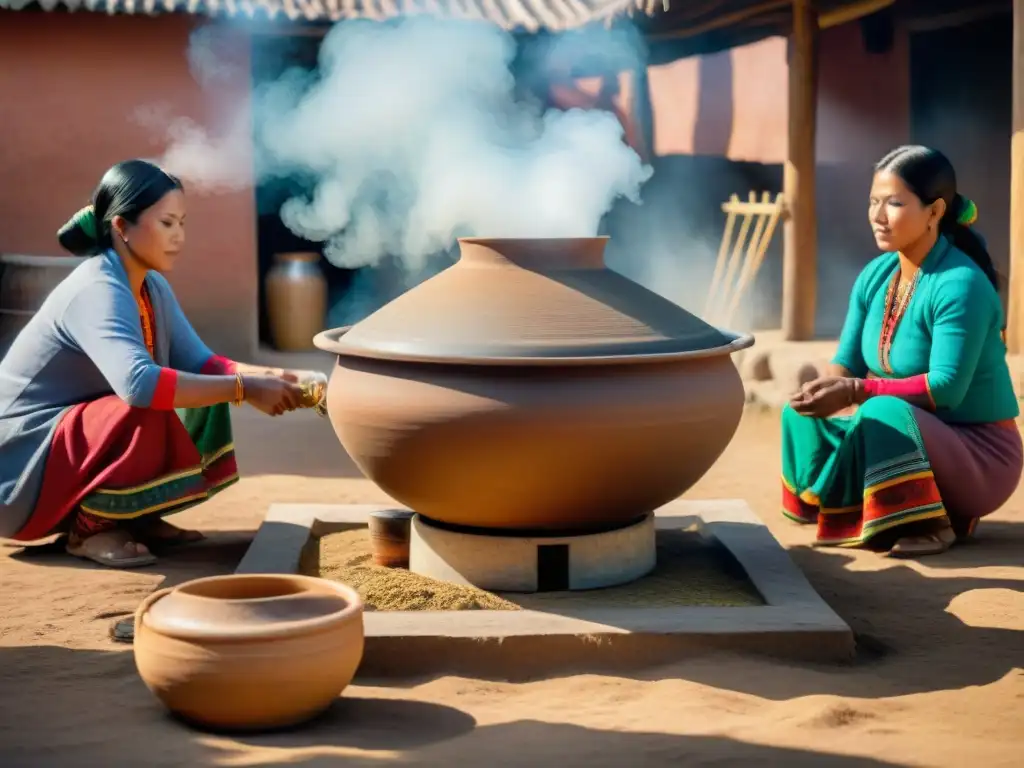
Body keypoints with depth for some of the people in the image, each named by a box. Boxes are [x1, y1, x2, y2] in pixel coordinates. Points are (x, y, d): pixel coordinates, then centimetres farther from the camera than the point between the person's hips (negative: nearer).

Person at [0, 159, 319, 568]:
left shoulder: (153, 288, 2)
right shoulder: (97, 291, -26)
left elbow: (199, 364, 0)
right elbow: (138, 384, -42)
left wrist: (275, 377, -18)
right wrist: (244, 388, -36)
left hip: (79, 439, 9)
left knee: (205, 395, 1)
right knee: (149, 418, -32)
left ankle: (134, 515, 7)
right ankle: (88, 527, -10)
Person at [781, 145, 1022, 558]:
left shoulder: (960, 284, -22)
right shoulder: (874, 276, 1)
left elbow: (947, 387, -28)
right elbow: (847, 363, 1)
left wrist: (857, 391, -33)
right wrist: (824, 389, -22)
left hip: (978, 453, -7)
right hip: (910, 440, 7)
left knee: (882, 415, -34)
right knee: (804, 413, -7)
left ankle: (931, 524, -14)